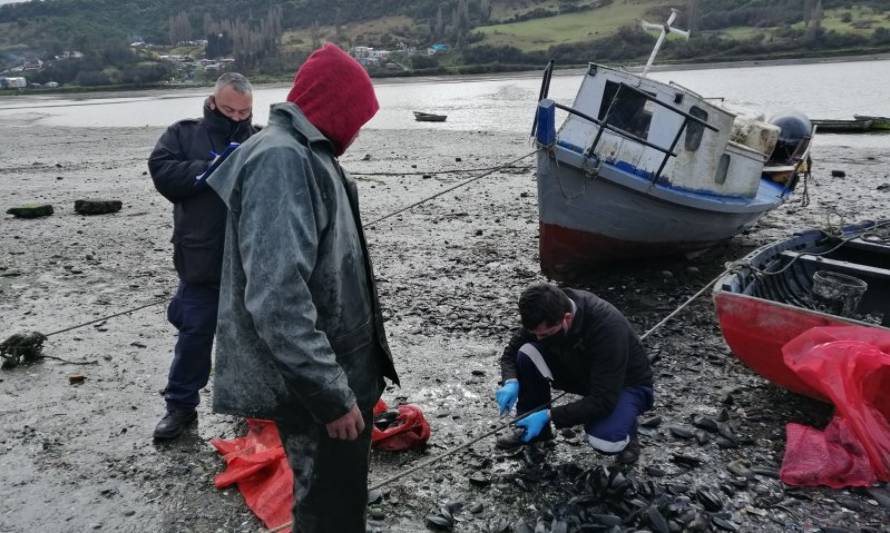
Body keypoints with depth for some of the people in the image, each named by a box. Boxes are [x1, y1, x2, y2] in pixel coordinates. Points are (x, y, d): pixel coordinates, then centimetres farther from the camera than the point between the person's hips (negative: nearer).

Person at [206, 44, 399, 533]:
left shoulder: (303, 154, 12)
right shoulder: (281, 161, -21)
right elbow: (278, 299, -30)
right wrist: (332, 395, -26)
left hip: (335, 372, 10)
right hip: (315, 389, -10)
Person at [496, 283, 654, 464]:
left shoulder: (607, 328, -38)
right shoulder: (546, 313, -20)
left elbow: (603, 401, -37)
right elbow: (511, 352, -7)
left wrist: (549, 416, -38)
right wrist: (511, 382, -28)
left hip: (626, 384, -5)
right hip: (581, 371, 6)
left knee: (604, 441, -35)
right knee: (527, 353, -20)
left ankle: (625, 429, 1)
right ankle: (532, 428, -1)